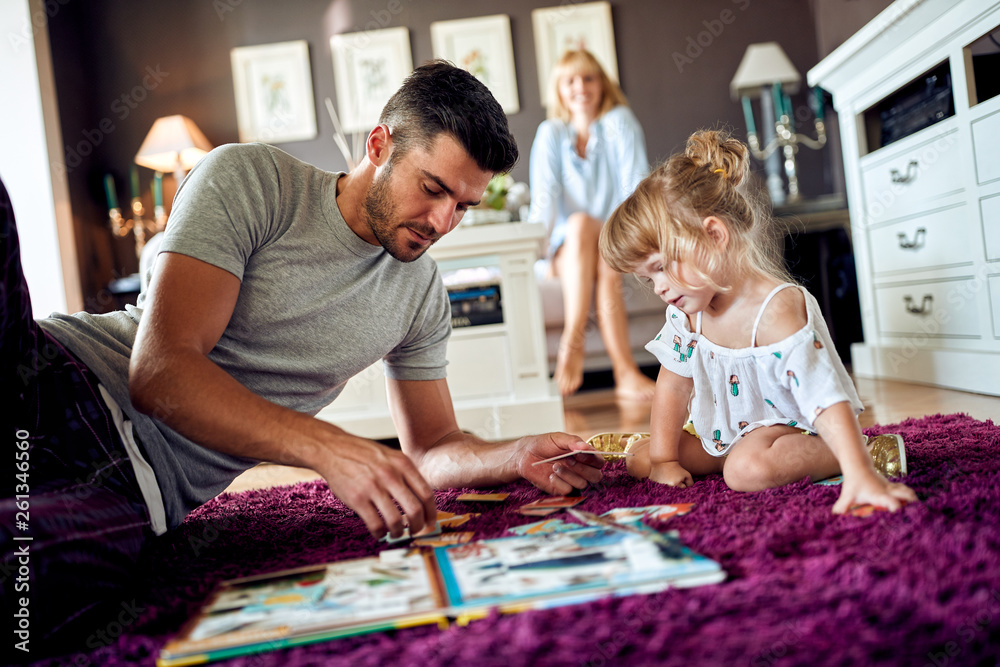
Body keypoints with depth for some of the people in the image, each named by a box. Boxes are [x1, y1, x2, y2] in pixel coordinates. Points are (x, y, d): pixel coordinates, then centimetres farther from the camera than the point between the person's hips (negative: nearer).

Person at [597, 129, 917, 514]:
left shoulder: (778, 312, -33)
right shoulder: (687, 312, -9)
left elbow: (827, 399, -38)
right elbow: (673, 384, 0)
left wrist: (859, 474, -49)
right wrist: (663, 460, -3)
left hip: (791, 424, -6)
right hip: (723, 431, 7)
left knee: (746, 468, -37)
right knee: (640, 460, -1)